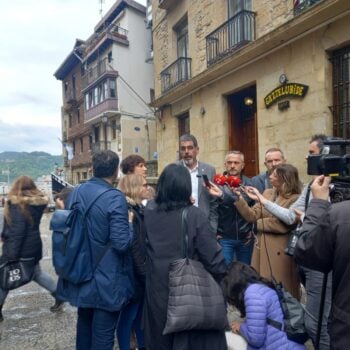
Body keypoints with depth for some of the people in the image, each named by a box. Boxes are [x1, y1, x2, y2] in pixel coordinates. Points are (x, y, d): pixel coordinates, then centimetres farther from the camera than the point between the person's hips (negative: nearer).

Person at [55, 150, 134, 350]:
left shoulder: (77, 192, 0)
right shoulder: (115, 198, -22)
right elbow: (122, 243, -25)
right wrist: (130, 223, -8)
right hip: (106, 278, -7)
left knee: (84, 322, 27)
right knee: (103, 333, 9)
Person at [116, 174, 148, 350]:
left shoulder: (139, 209, 8)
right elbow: (133, 248, -23)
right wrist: (144, 273, -17)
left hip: (141, 273, 9)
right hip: (134, 274, -9)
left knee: (140, 312, 22)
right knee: (128, 315, 8)